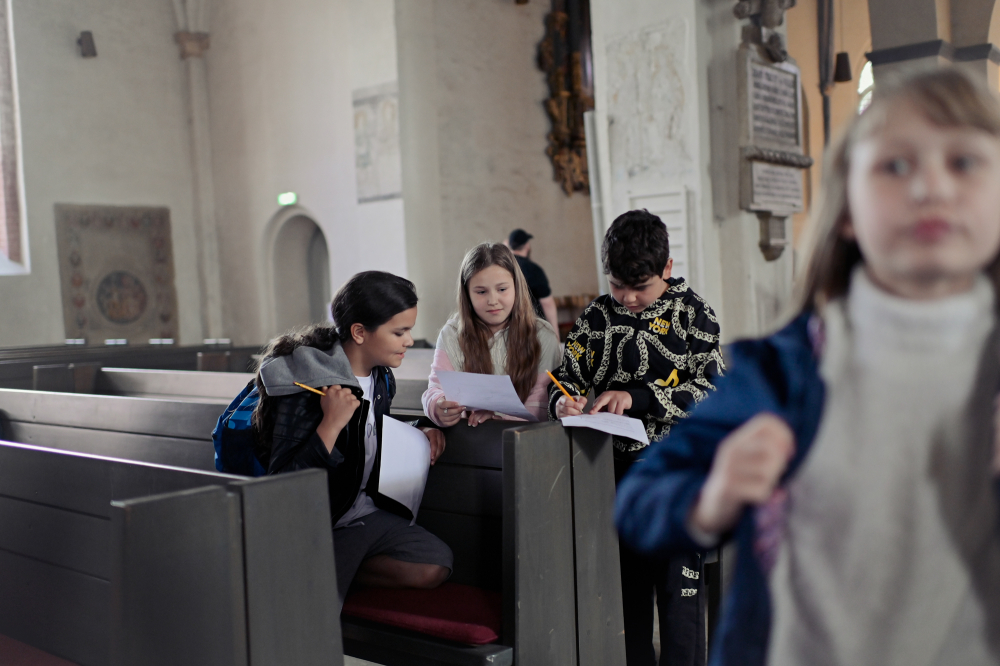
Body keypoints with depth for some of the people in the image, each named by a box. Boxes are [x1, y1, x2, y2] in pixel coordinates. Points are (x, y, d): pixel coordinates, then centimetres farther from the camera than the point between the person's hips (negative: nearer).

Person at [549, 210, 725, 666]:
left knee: (678, 573, -6)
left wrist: (638, 397, -16)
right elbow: (568, 378, 11)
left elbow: (711, 391, -7)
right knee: (627, 577, 9)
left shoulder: (691, 312, -1)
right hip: (619, 462, 3)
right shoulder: (597, 317, 6)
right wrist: (564, 403, -13)